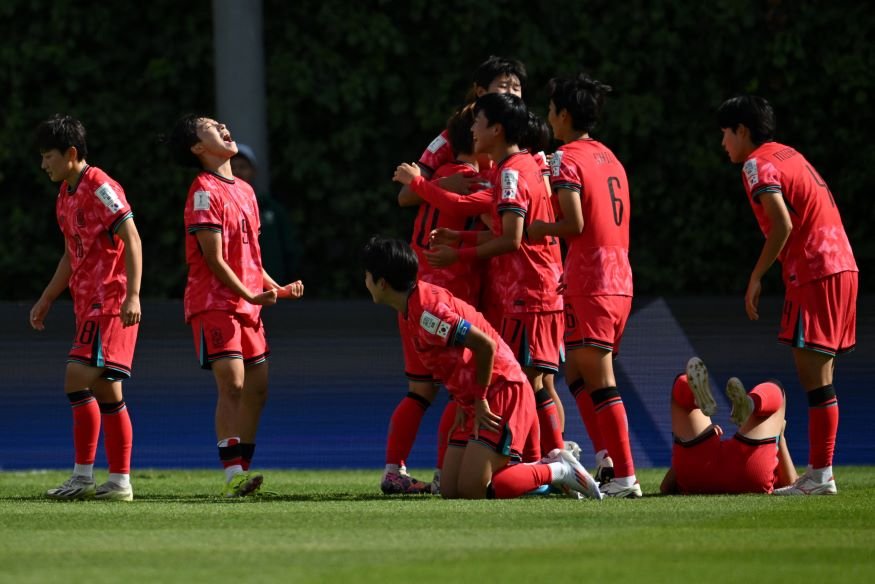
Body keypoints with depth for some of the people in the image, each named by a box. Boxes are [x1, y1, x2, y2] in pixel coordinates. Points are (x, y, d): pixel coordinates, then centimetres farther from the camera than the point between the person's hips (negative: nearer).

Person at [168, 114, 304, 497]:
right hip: (213, 303, -8)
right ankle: (233, 475, -20)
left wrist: (276, 289, 14)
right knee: (232, 383, -17)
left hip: (247, 304, 8)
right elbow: (214, 258, -14)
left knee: (257, 387, 4)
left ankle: (241, 470, 10)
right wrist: (250, 295, -18)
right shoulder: (205, 191, -9)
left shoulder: (245, 191, 17)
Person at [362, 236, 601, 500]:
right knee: (450, 490, 2)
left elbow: (485, 345, -24)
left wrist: (480, 401, -15)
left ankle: (558, 471, -2)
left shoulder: (425, 309, -20)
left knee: (472, 490, -19)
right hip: (475, 401, 10)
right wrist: (464, 405, 12)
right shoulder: (412, 309, 12)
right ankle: (548, 463, 12)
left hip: (503, 394, -10)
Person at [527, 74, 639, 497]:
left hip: (589, 283, -9)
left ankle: (625, 477, -12)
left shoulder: (567, 158, -7)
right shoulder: (609, 158, 18)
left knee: (598, 382, -8)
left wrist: (538, 230, -1)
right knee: (577, 374, 17)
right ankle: (608, 459, 9)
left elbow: (575, 224, -17)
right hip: (620, 278, 9)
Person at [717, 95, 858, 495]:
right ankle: (818, 472, 11)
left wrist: (756, 278, -11)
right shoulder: (787, 155, 21)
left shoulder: (757, 163, -7)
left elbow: (782, 225, -18)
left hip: (814, 274, -9)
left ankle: (820, 475, -10)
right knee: (817, 375, 11)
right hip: (840, 266, 9)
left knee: (812, 371, -9)